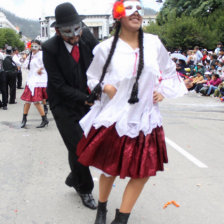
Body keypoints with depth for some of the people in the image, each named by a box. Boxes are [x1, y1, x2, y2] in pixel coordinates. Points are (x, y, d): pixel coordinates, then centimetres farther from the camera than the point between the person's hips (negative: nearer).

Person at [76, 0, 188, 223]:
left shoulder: (154, 43, 0)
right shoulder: (106, 48, -7)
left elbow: (169, 71, 17)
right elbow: (93, 78, 7)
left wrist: (163, 91, 3)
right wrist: (106, 88, -12)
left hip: (145, 119, 3)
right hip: (114, 118, -3)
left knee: (142, 172, 7)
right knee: (110, 169, 9)